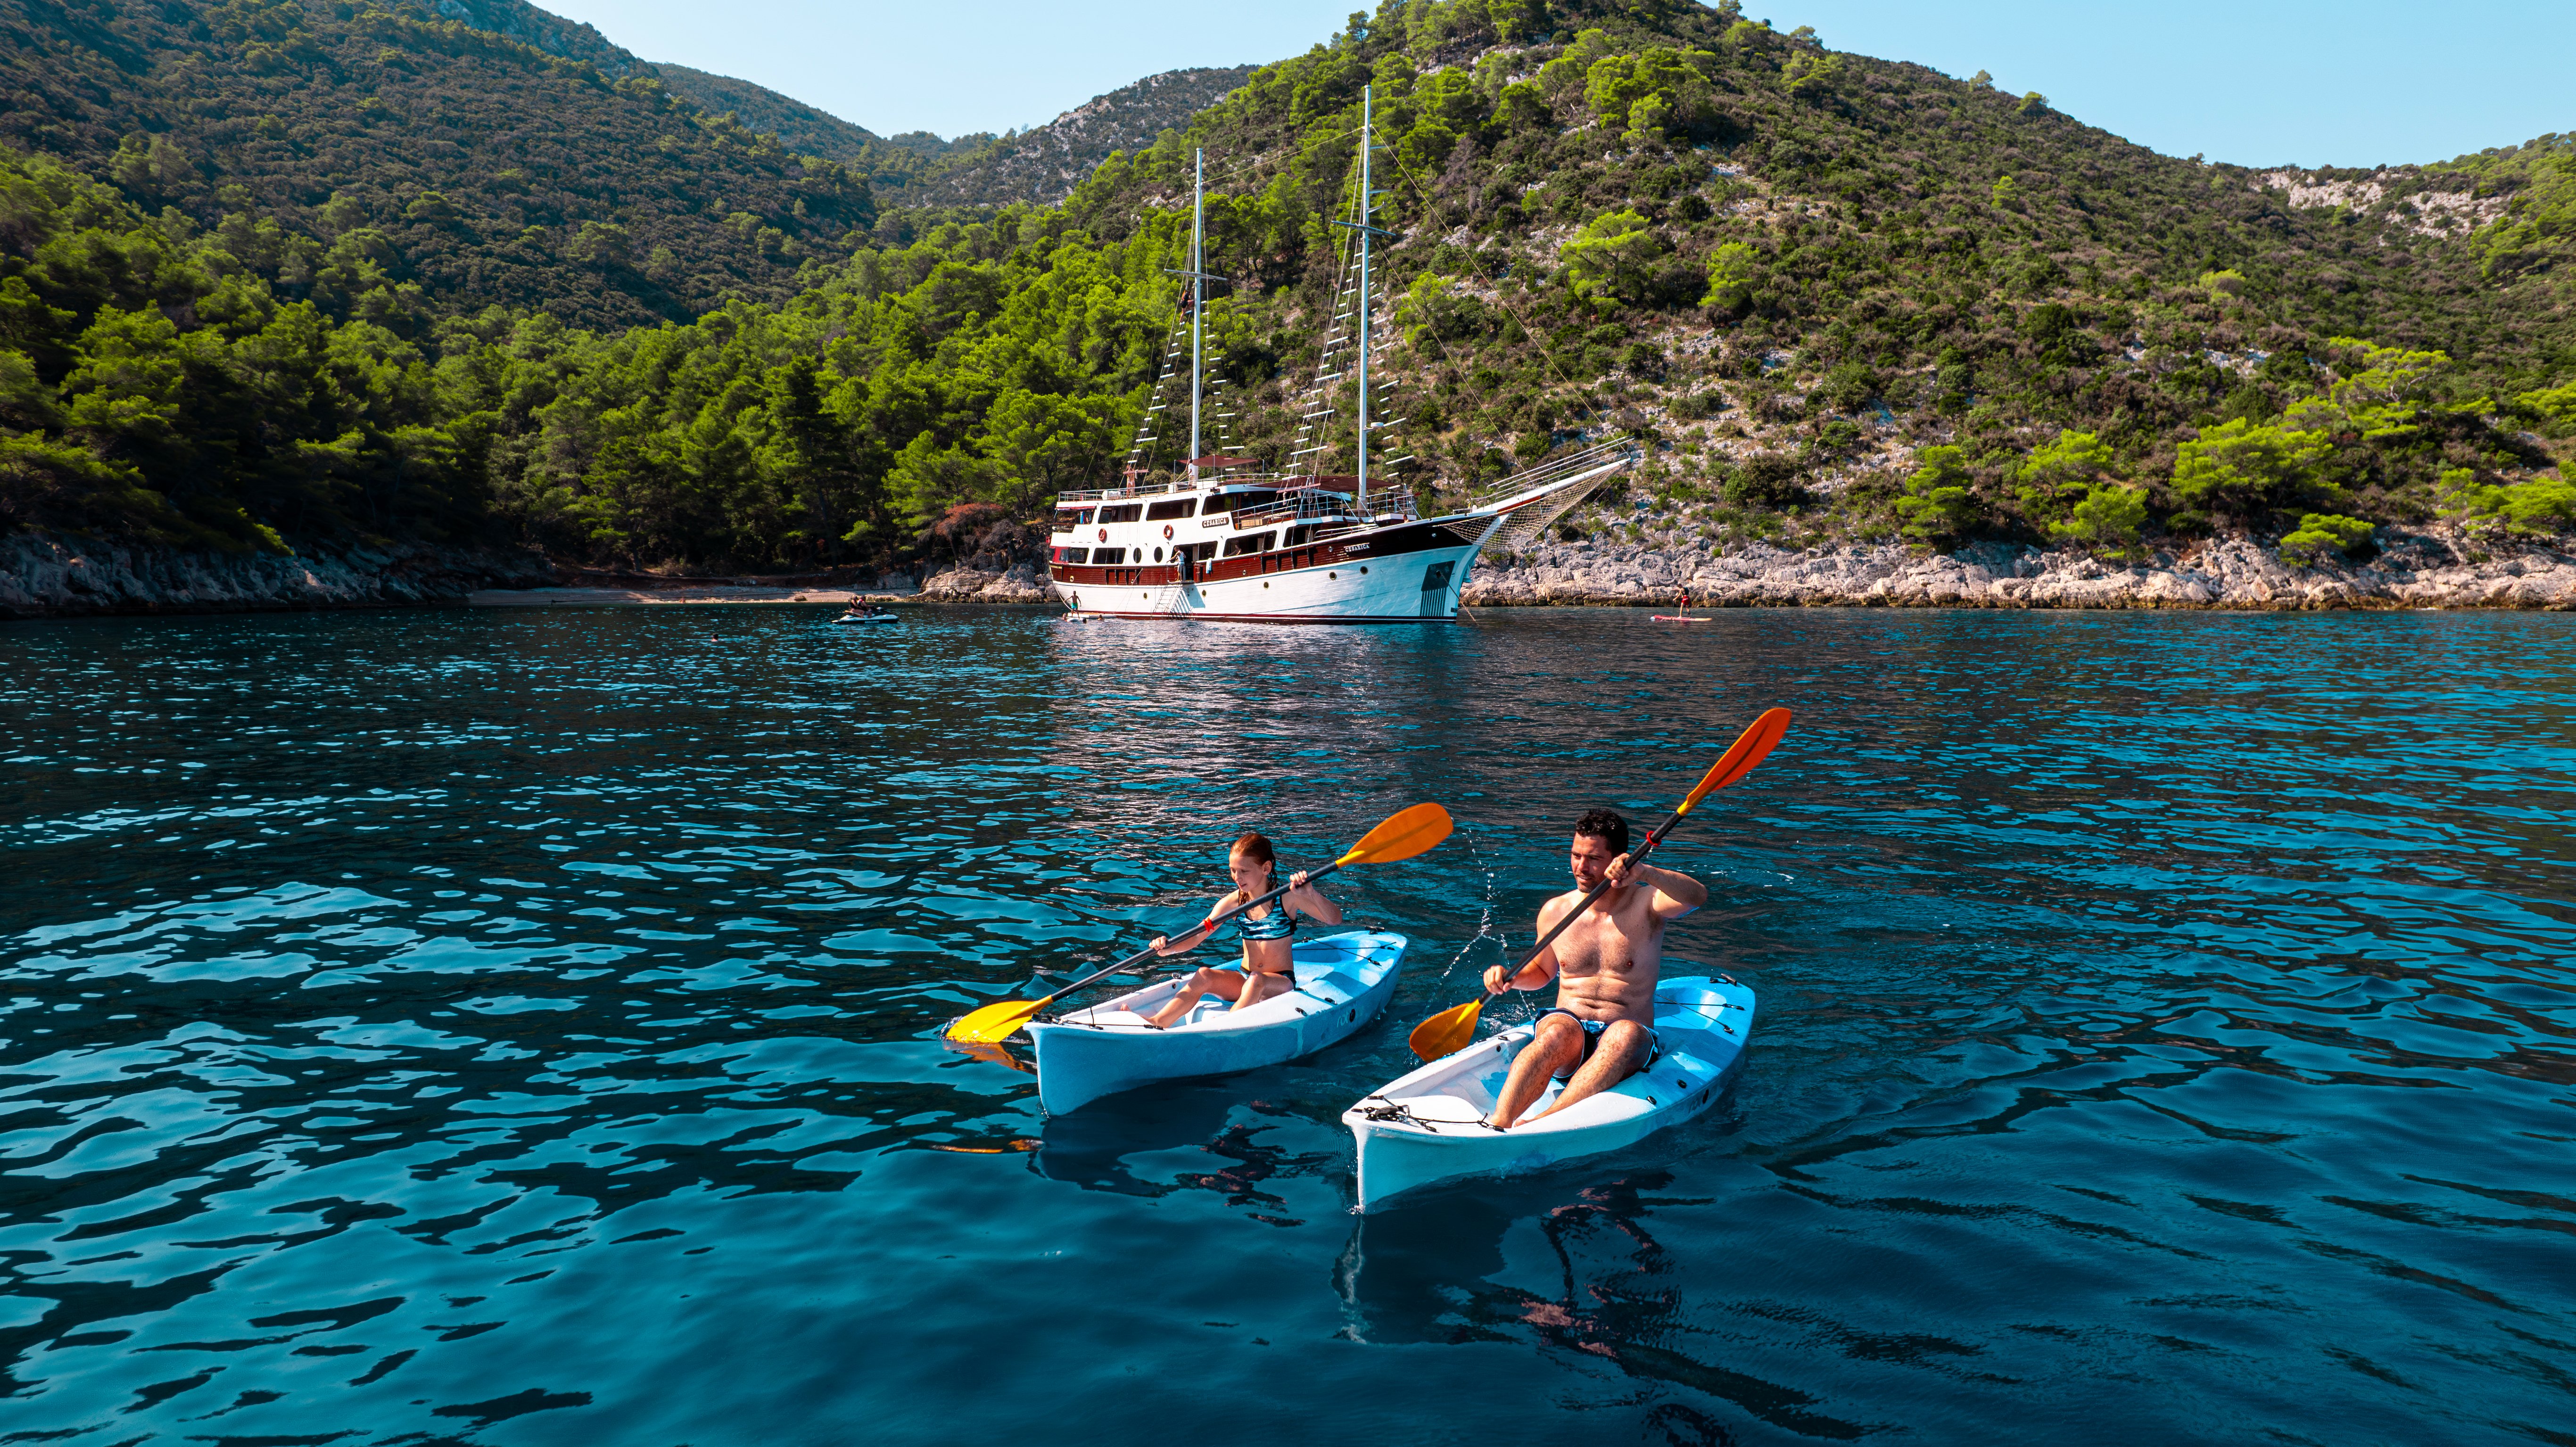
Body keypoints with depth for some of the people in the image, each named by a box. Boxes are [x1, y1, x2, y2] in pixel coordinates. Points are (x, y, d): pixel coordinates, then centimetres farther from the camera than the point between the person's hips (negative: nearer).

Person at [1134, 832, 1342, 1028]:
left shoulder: (1288, 897, -10)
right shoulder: (1232, 903, 0)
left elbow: (1335, 919, -18)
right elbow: (1195, 938, -2)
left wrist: (1311, 894, -36)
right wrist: (1169, 948, -23)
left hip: (1281, 983, -3)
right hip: (1243, 980, 3)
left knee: (1256, 980, -36)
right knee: (1204, 976, -24)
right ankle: (1156, 1024, -39)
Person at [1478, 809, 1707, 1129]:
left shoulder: (1647, 904, 0)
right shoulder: (1554, 912, 9)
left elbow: (1698, 896, -22)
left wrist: (1644, 873, -39)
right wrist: (1510, 978, 4)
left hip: (1626, 1045, -2)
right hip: (1566, 1023, 2)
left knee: (1626, 1034, -39)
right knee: (1559, 1032, -36)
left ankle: (1543, 1123, -54)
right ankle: (1497, 1124, -56)